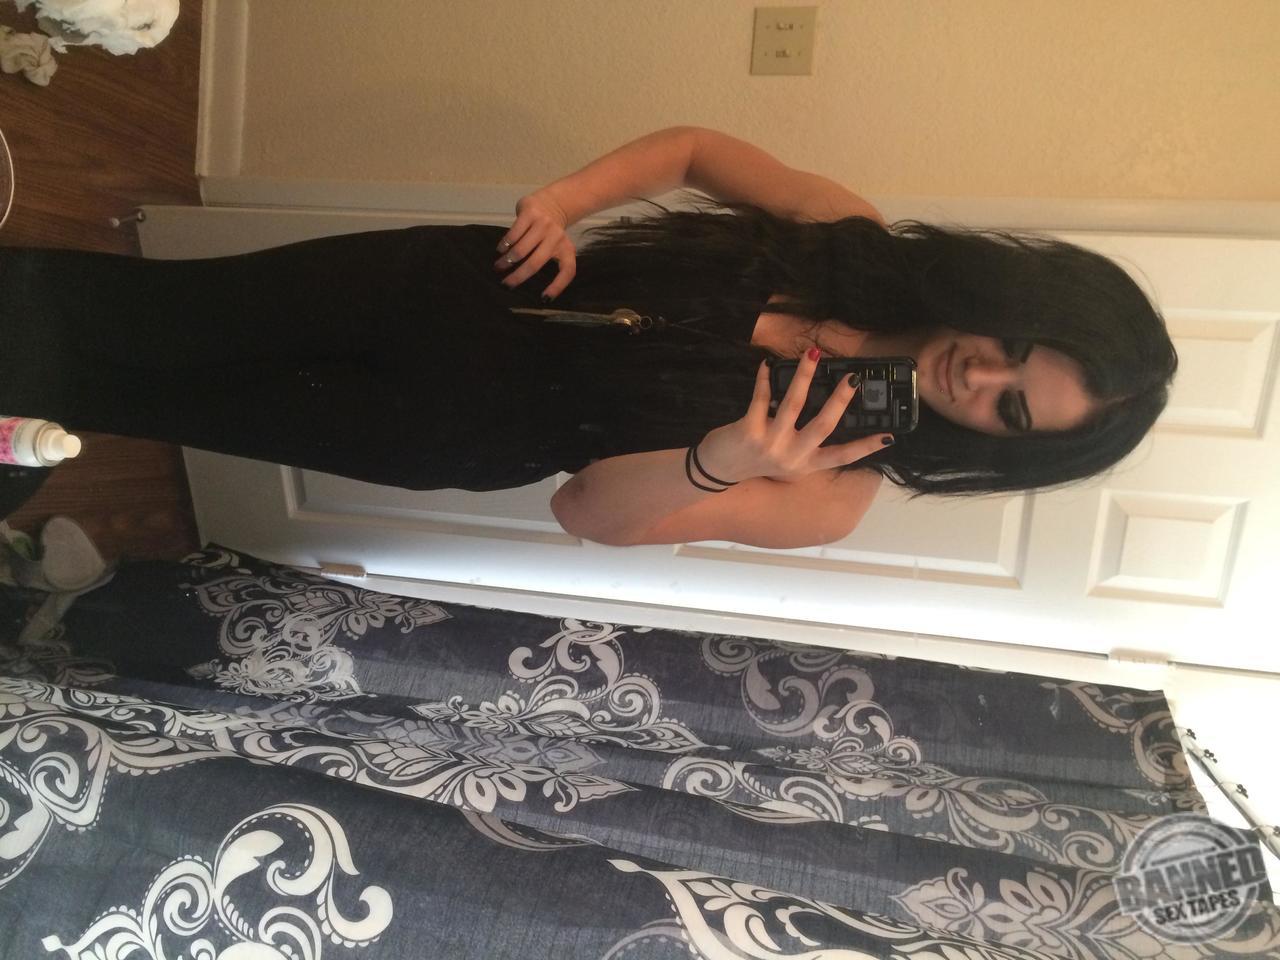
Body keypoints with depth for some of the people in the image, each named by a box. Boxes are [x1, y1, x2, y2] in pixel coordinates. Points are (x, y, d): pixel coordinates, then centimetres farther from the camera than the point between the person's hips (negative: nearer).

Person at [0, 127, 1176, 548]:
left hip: (474, 433, -2)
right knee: (172, 316, 2)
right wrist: (569, 195, -14)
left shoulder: (834, 498, -13)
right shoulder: (868, 241, -6)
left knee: (179, 403, 1)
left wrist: (720, 464, -36)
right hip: (472, 286, 2)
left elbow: (590, 511, -16)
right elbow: (694, 145, 3)